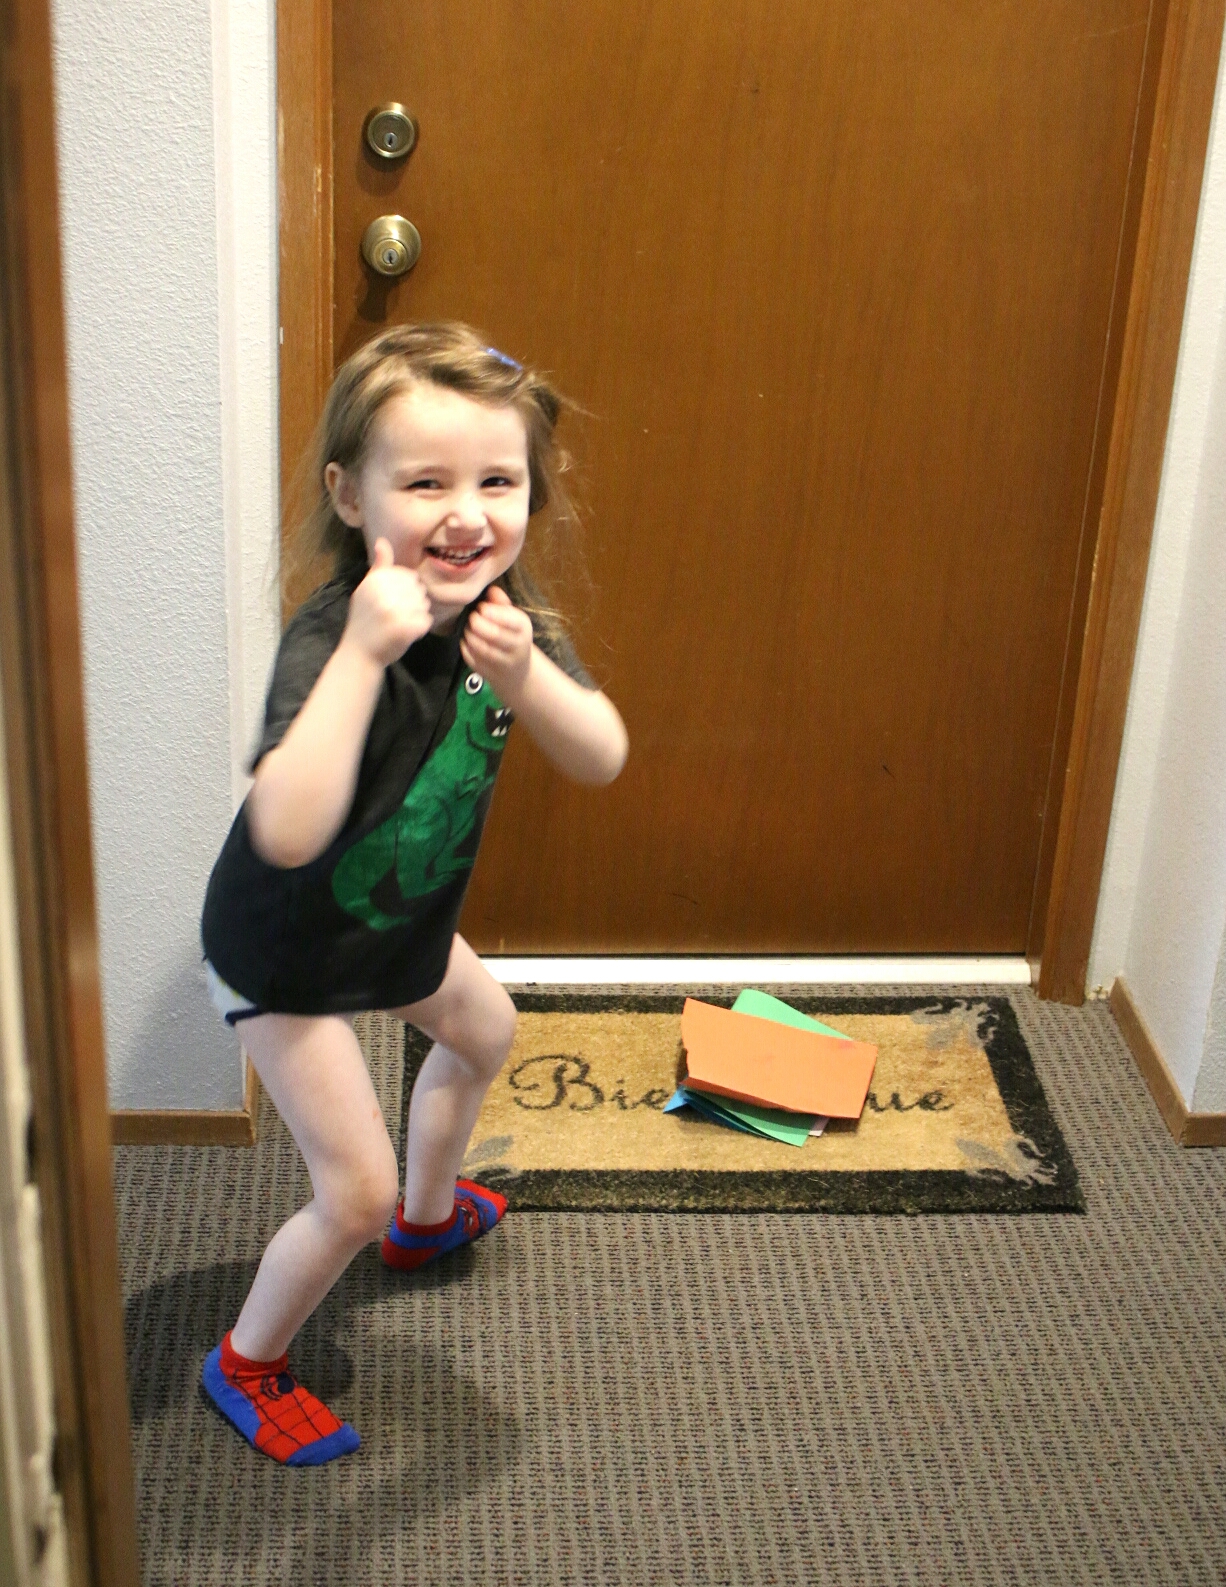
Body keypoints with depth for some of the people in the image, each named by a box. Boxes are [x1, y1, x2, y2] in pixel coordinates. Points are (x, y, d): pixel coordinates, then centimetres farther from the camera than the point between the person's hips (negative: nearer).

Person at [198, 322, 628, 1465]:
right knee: (357, 1189, -4)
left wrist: (523, 674, -39)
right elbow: (287, 833, -51)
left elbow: (602, 759, -20)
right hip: (286, 950, -8)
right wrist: (364, 653, -54)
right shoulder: (330, 636, -37)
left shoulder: (498, 612, -14)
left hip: (401, 918, 8)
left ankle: (428, 1217, 61)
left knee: (484, 1033, 31)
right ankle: (246, 1364, 25)